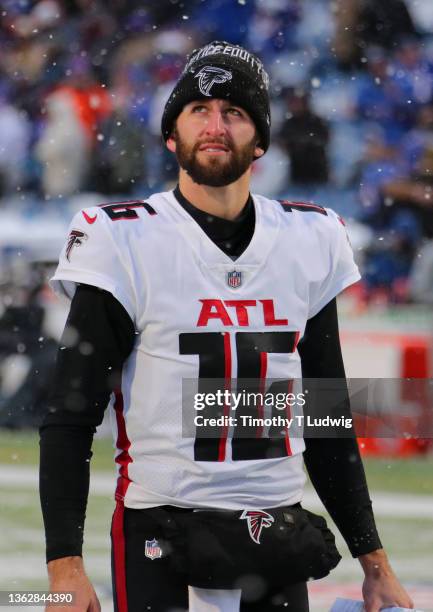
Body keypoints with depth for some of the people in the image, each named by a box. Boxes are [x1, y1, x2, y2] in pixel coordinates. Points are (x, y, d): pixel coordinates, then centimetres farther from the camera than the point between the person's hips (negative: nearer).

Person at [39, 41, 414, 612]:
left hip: (280, 545, 4)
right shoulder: (124, 243, -6)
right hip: (160, 543, -4)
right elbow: (68, 421, -7)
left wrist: (374, 562, 15)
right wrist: (65, 566, -16)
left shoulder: (309, 241, 8)